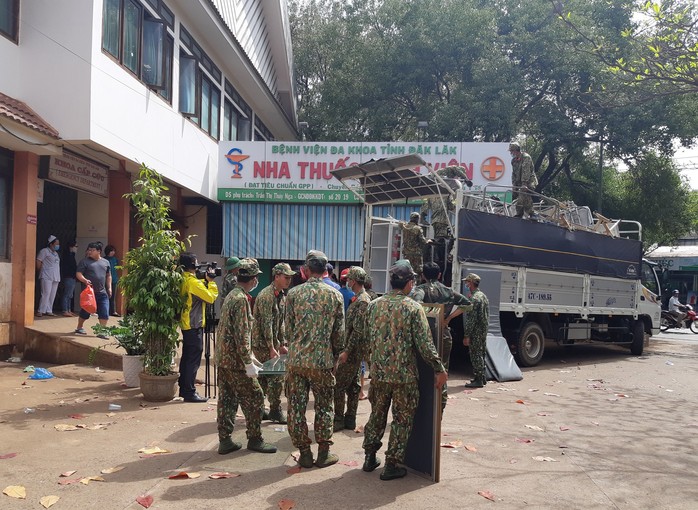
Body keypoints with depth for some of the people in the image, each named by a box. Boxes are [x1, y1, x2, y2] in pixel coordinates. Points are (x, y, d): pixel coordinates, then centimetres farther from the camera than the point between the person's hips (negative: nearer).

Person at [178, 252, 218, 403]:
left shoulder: (184, 280, 9)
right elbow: (210, 298, -17)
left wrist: (205, 281, 7)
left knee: (186, 357, 16)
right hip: (194, 326, -10)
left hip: (186, 325, 10)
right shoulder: (193, 282, -19)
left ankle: (183, 389, 23)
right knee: (194, 360, -5)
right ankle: (189, 393, -2)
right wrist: (211, 281, -6)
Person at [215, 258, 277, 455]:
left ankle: (225, 440, 17)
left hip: (223, 357, 9)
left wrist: (249, 355, 22)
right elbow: (241, 335, -22)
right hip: (235, 360, -9)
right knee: (254, 398, 2)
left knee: (227, 399, 12)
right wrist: (248, 363, -19)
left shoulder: (232, 295, 14)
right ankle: (255, 439, 11)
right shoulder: (241, 299, -17)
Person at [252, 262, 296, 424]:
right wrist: (271, 348, -21)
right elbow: (266, 324, -21)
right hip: (262, 342, -9)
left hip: (272, 342, 9)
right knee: (276, 376, -8)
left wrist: (282, 344, 13)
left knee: (264, 377, 14)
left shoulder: (282, 296, 11)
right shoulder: (266, 295, -19)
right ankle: (275, 411, 2)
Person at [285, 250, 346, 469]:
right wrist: (338, 354, 16)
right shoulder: (335, 295, -3)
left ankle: (304, 453, 16)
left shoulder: (294, 293, -2)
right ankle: (323, 453, 18)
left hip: (296, 359, 1)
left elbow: (288, 327, 4)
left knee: (296, 407, 10)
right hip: (323, 360, 0)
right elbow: (339, 330, 1)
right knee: (324, 407, 12)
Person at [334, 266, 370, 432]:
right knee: (352, 384, 14)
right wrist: (347, 349, 19)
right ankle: (350, 419, 21)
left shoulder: (361, 302, -19)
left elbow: (358, 331, -23)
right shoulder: (360, 298, 14)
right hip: (356, 350, 10)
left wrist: (346, 351, -21)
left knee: (339, 384, -5)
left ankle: (339, 419, 2)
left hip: (354, 350, -10)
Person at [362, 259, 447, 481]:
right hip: (405, 375, -4)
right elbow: (425, 344, -14)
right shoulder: (414, 308, -12)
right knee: (402, 420, 8)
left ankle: (370, 458, 28)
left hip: (378, 372, 5)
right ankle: (391, 466, 13)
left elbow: (366, 338, 9)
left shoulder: (374, 305, 1)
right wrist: (439, 369, -4)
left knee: (377, 415, 19)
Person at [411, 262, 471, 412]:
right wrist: (449, 318, 3)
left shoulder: (421, 289, -6)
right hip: (445, 336, 3)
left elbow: (416, 300, -28)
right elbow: (466, 303, 5)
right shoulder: (447, 291, 7)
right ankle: (440, 410, 18)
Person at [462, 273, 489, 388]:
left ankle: (478, 380, 0)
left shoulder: (474, 298, -18)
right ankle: (482, 378, 25)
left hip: (476, 332, -10)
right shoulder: (483, 296, 13)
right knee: (481, 355, 16)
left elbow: (471, 319, -21)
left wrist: (466, 335, -19)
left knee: (476, 356, -4)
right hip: (484, 331, 10)